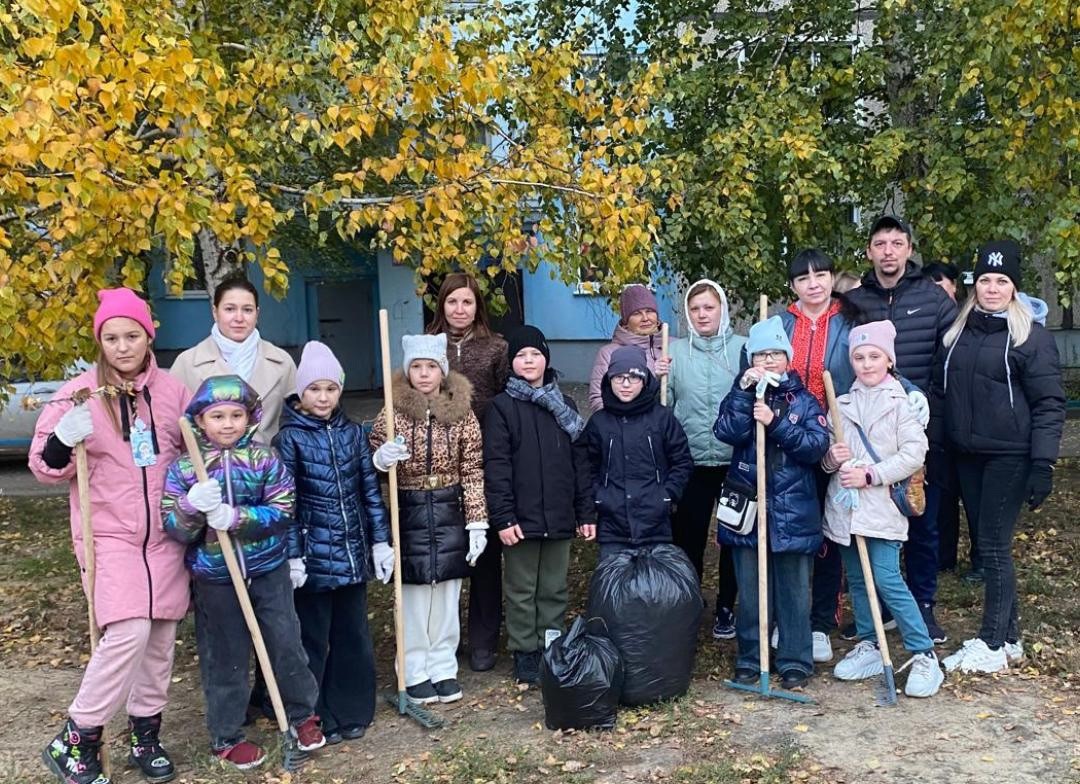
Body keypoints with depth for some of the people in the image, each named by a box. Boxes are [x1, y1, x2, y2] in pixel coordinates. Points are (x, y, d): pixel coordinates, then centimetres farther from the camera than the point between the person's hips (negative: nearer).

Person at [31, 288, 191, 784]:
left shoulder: (172, 390, 3)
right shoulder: (80, 393, -6)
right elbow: (45, 465, -1)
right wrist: (62, 441, -22)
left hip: (165, 536, 4)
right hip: (109, 536, -4)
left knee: (161, 637, 8)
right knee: (129, 633, -17)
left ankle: (146, 734, 27)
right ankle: (75, 740, 1)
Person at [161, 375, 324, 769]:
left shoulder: (266, 459, -6)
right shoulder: (183, 467, -6)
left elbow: (282, 512, -13)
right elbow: (173, 528, -9)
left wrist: (236, 518, -25)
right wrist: (193, 507, -29)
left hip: (269, 571, 1)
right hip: (215, 578, 0)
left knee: (286, 645, 9)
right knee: (225, 658, 10)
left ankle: (302, 714, 31)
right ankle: (226, 736, 27)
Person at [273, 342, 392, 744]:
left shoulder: (352, 432, 4)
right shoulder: (289, 437, -8)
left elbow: (370, 489, 7)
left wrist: (381, 540, 5)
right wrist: (293, 556, -12)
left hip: (353, 551, 4)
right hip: (314, 553, -4)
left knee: (353, 633, 12)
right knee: (314, 638, 8)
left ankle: (351, 711, 27)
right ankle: (315, 719, 21)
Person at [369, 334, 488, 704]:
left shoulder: (462, 413, -2)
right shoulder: (392, 414, -3)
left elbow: (473, 472, -1)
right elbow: (372, 464, 1)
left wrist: (477, 523, -3)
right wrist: (382, 458, -23)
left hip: (450, 513, 1)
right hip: (409, 513, -1)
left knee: (447, 596, 10)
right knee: (414, 597, 6)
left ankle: (443, 668, 24)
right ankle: (415, 672, 20)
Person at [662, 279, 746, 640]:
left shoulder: (743, 347, 2)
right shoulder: (675, 350, 5)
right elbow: (662, 407, 3)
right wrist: (657, 380, -14)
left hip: (736, 461, 0)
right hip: (690, 463, 0)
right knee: (687, 537, 7)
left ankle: (726, 607, 28)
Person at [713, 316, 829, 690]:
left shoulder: (803, 400, 4)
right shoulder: (741, 396, 7)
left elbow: (817, 445, -11)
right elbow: (727, 432, -13)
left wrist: (775, 423, -20)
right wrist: (744, 390, -20)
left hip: (792, 511, -1)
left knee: (793, 591, 7)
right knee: (750, 591, 9)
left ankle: (795, 661, 18)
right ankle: (749, 659, 21)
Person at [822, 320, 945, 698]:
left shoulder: (900, 402, -3)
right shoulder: (842, 404, 12)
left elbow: (914, 453, -10)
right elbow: (826, 453, 18)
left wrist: (870, 475, -16)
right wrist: (831, 457, -6)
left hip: (881, 506, -5)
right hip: (845, 504, 5)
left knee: (887, 580, -10)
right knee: (857, 580, 13)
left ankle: (924, 655, 0)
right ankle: (867, 646, 26)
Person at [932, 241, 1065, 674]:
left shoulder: (1032, 337, -6)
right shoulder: (959, 332, 10)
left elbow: (1049, 404, -9)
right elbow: (941, 392, 14)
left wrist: (1042, 464, -15)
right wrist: (933, 447, 8)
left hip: (1009, 456, -6)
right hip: (966, 456, 6)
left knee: (994, 547, -4)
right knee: (987, 546, 10)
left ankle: (992, 643, 6)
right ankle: (1009, 637, 21)